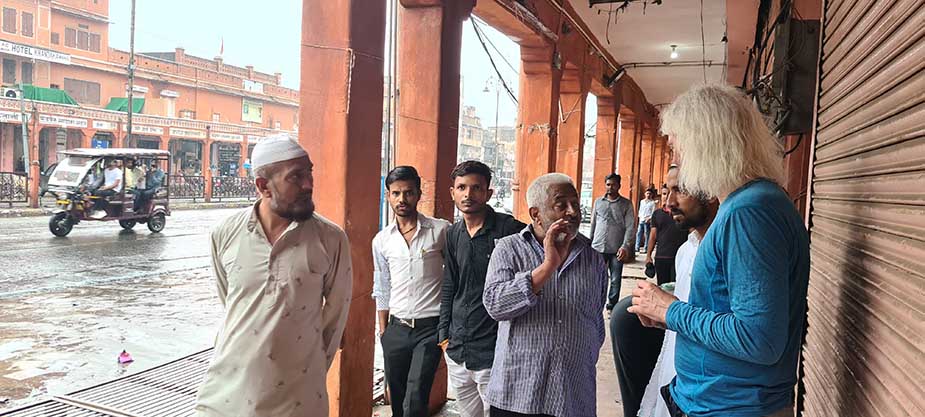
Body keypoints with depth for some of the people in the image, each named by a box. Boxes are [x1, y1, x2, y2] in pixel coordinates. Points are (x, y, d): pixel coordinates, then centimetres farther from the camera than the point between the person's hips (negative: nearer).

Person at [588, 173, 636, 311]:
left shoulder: (626, 204, 1)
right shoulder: (598, 202, 9)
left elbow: (630, 227, -4)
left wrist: (625, 247, -14)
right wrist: (590, 242, 11)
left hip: (617, 249, -2)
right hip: (598, 248, 2)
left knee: (615, 280, 4)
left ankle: (612, 305, 18)